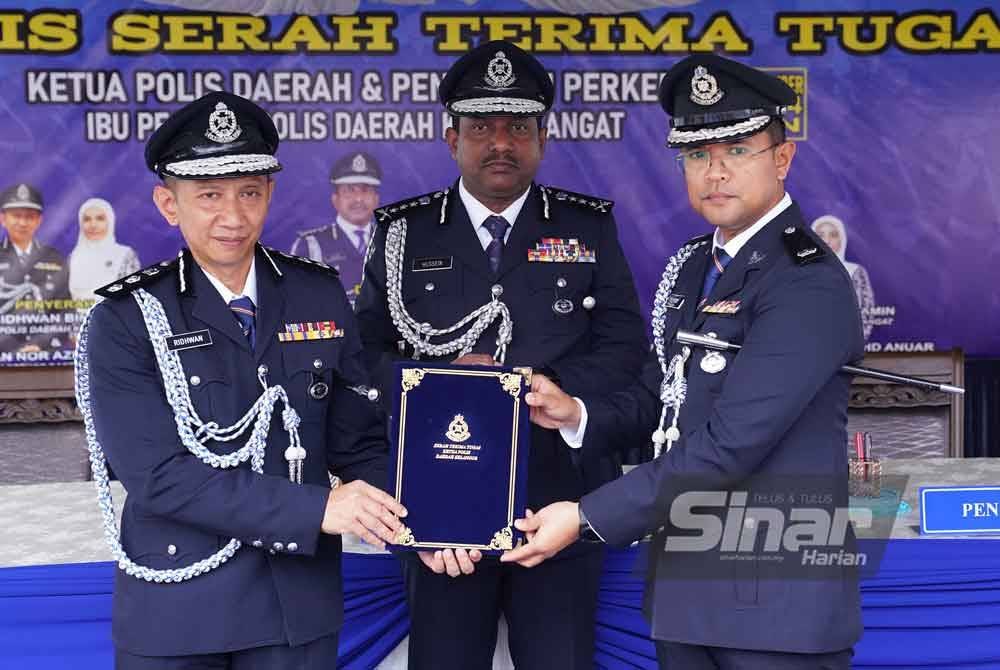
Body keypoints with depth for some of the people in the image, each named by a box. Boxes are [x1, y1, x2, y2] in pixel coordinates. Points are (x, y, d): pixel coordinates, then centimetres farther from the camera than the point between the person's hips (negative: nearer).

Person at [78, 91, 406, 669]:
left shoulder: (321, 296, 1)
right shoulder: (124, 323, -10)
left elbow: (359, 440, 3)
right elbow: (158, 476, -18)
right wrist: (315, 509, -24)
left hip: (300, 602, 3)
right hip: (175, 609, -2)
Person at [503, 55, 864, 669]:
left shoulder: (808, 284, -17)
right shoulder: (693, 265, 11)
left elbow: (729, 443, -23)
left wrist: (585, 519, -19)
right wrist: (577, 414, -3)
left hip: (774, 604, -7)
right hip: (684, 589, 7)